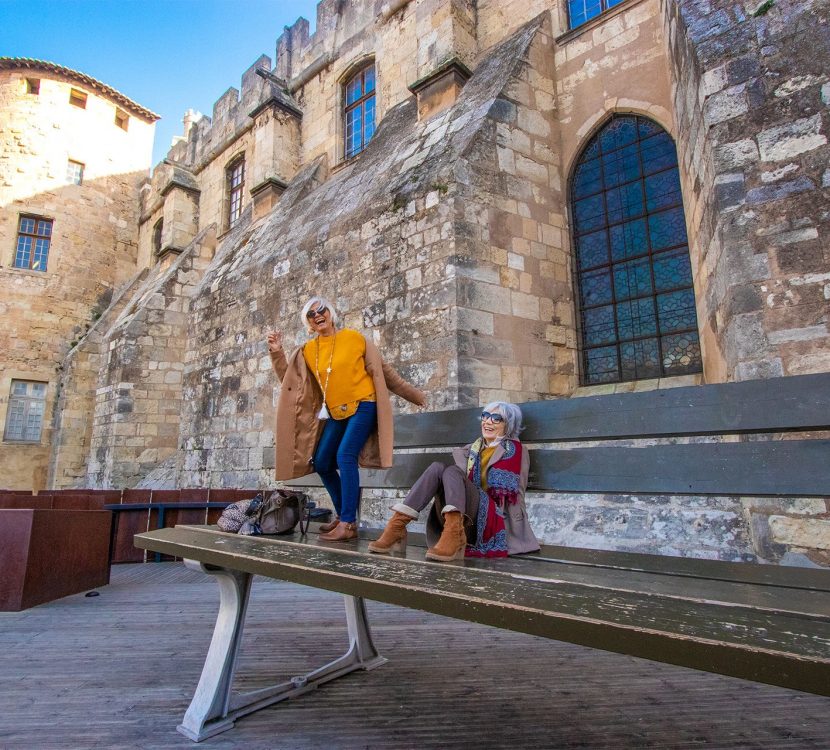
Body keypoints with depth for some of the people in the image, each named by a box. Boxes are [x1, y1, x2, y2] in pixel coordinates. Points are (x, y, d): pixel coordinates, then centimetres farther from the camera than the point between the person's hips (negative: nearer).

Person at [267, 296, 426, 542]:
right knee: (321, 463, 5)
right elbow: (288, 377, 11)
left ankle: (348, 524, -15)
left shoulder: (354, 337, -2)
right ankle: (342, 514, 21)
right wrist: (277, 352, -2)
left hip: (363, 406, -5)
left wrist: (413, 395, 6)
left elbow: (383, 370, 3)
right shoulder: (307, 351, 8)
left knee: (345, 456, -20)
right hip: (336, 413, 6)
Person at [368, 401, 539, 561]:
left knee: (452, 471, -26)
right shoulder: (472, 449, 24)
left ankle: (453, 536, -46)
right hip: (460, 519, 4)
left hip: (493, 519, -4)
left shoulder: (516, 451, 11)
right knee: (437, 467, -20)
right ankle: (396, 527, -32)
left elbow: (515, 496, 5)